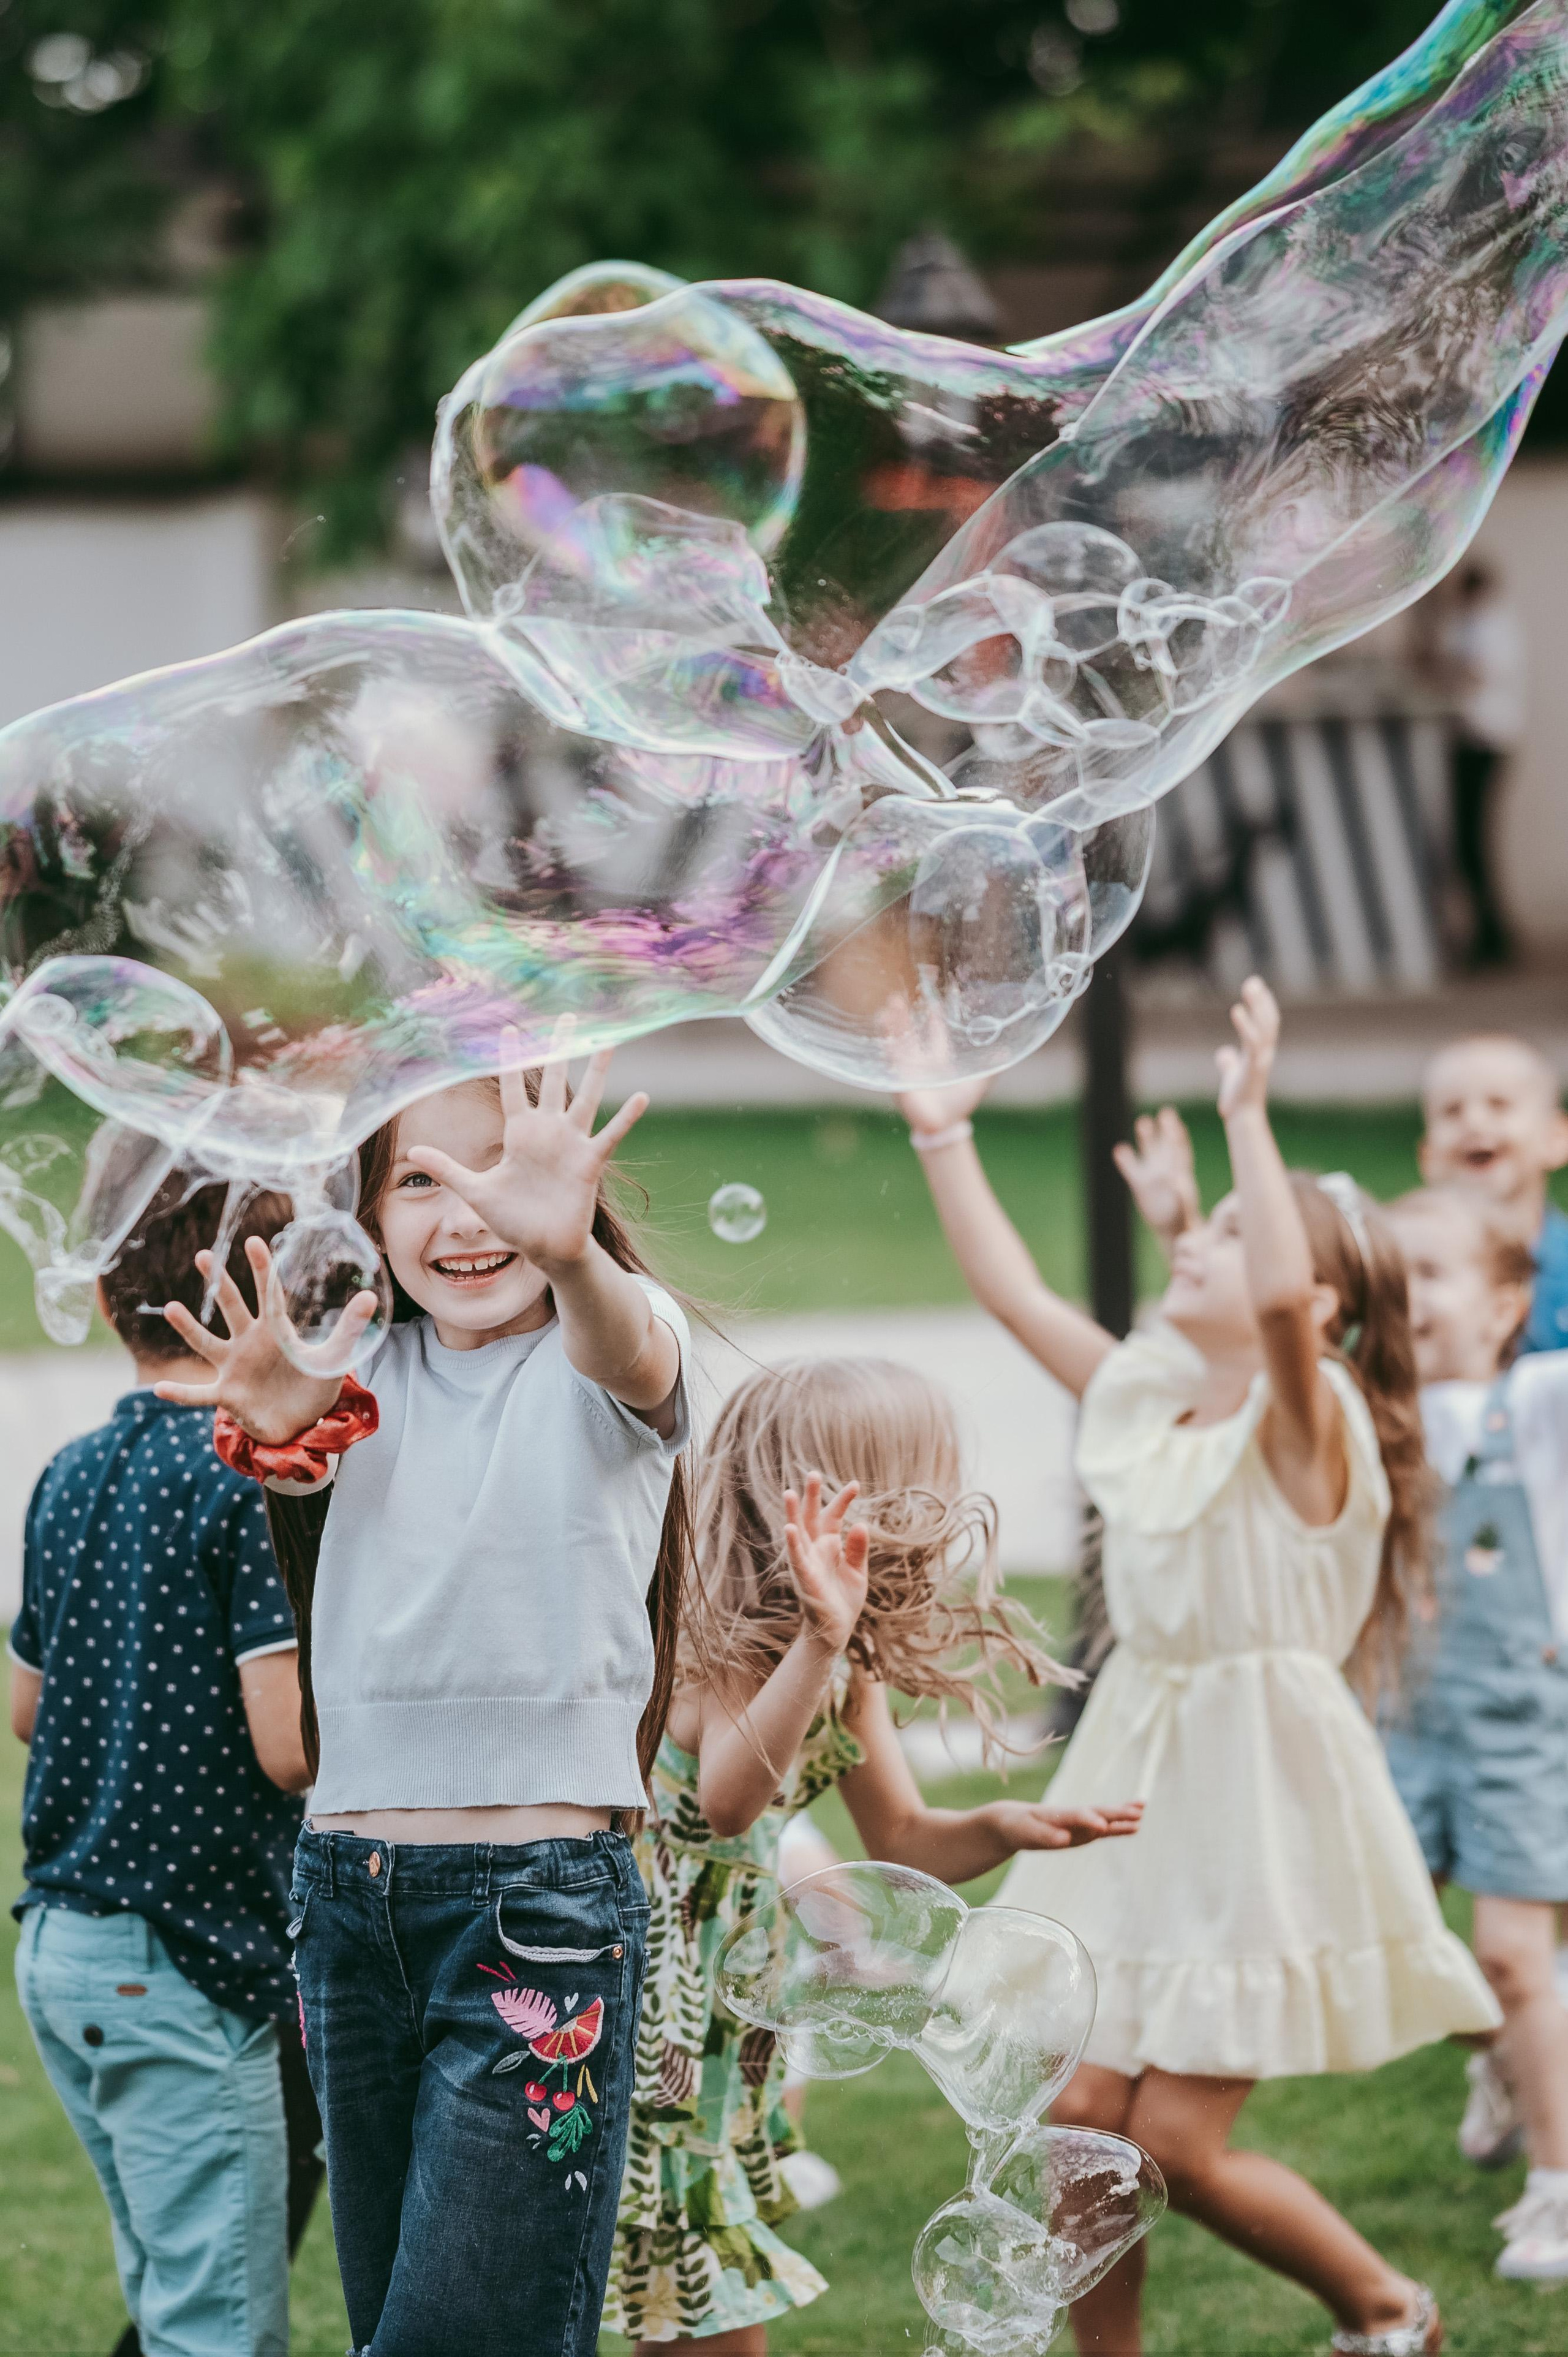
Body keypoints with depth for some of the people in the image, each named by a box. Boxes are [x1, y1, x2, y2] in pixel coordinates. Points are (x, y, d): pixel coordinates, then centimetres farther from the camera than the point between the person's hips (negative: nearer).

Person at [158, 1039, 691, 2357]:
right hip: (349, 1890, 5)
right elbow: (306, 1457, -10)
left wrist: (568, 1249, -52)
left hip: (540, 1901, -5)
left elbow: (633, 1359, -28)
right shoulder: (362, 1376, 10)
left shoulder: (591, 1358, -4)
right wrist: (279, 1422, -37)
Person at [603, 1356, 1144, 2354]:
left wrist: (999, 1828, -11)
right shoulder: (730, 1652, -26)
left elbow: (902, 1839, 11)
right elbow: (726, 1803, -48)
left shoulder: (850, 1670, 1)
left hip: (720, 2014, 9)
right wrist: (819, 1642, -60)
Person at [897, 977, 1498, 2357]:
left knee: (1177, 2140, -7)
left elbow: (1281, 1300, -34)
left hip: (1259, 1792, -7)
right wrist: (943, 1134, 13)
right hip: (1136, 1781, 7)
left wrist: (1249, 1117, -31)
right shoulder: (1143, 1399, 9)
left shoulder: (1308, 1419, -12)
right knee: (1081, 2113, 0)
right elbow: (1014, 1292, 16)